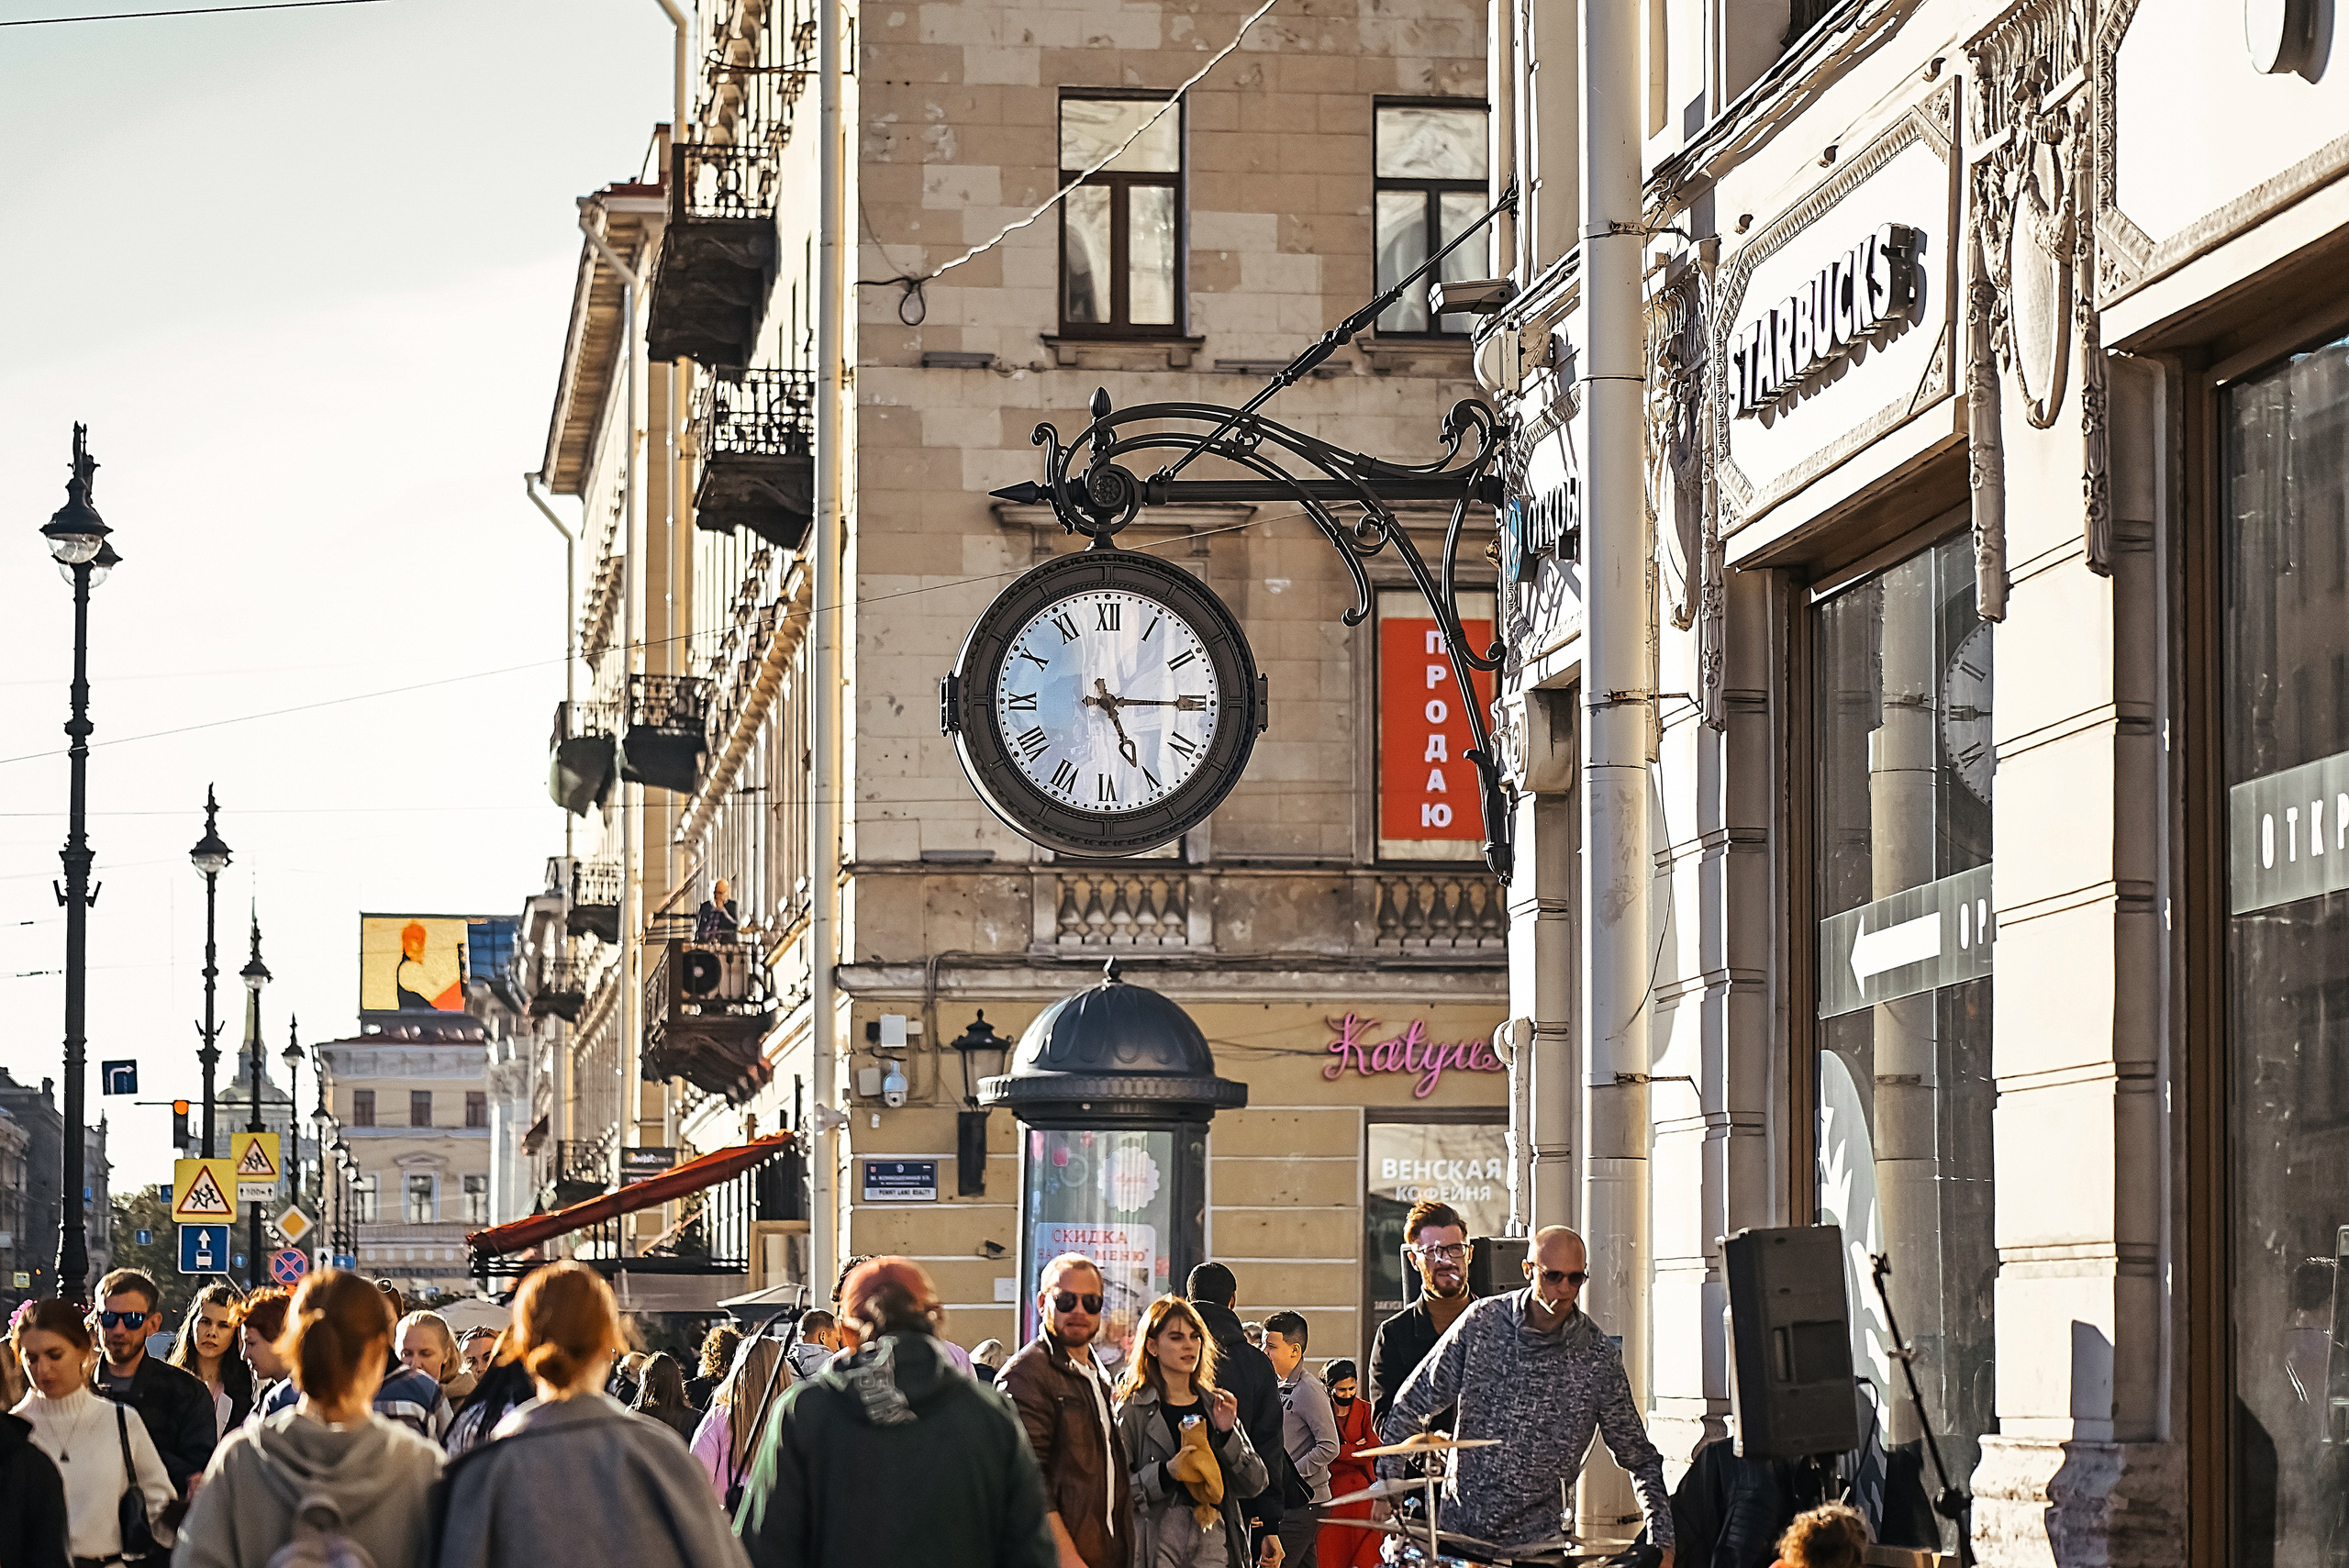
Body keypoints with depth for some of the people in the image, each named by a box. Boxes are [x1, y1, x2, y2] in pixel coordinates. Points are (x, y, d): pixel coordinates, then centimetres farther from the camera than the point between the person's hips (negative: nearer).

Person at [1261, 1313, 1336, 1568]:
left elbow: (1329, 1447, -19)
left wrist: (1290, 1475, -18)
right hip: (1284, 1500, 9)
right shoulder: (1280, 1387, 14)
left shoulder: (1309, 1390, -14)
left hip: (1303, 1501, -9)